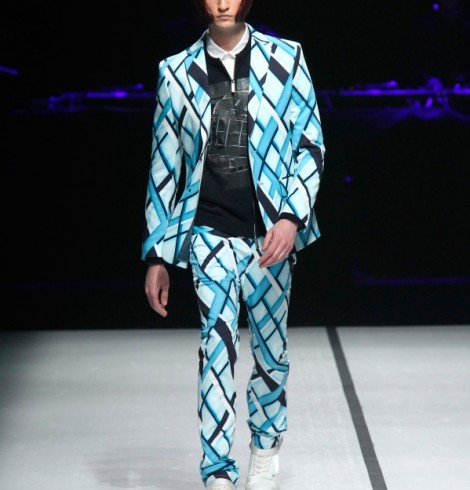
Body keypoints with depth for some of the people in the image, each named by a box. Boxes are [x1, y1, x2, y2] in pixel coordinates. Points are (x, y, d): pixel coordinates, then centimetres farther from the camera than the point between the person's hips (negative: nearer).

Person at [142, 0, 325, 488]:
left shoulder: (285, 59, 3)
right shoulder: (177, 73, 4)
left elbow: (310, 145, 2)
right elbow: (164, 168, 8)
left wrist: (291, 216, -12)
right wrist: (156, 254, 7)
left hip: (271, 234, 1)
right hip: (211, 234, -1)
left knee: (271, 350, 11)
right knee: (216, 347, -11)